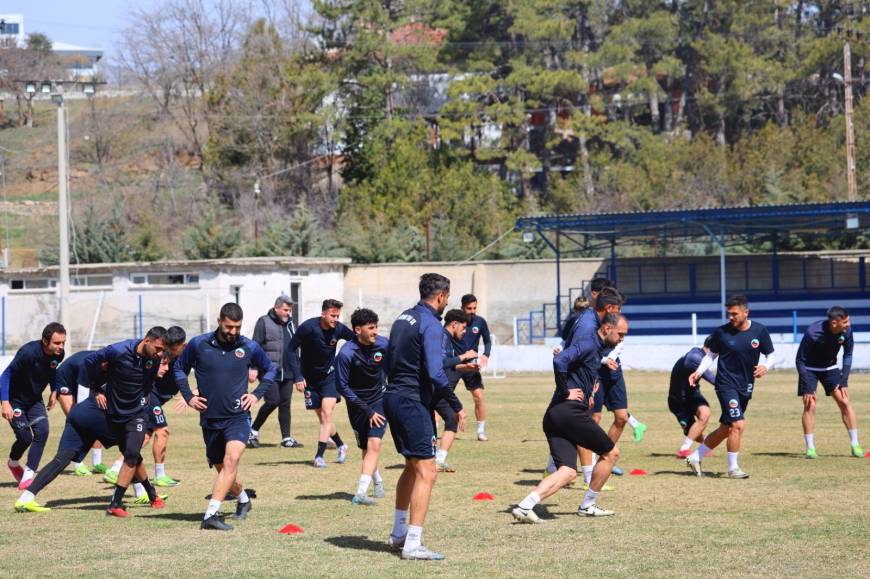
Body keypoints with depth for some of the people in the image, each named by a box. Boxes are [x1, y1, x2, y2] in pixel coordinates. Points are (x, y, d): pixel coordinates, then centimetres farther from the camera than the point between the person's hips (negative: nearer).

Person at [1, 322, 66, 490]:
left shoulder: (58, 354, -12)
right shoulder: (29, 352, -32)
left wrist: (54, 391, 4)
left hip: (35, 400, 5)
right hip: (15, 400, -5)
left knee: (42, 431, -16)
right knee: (25, 437, -10)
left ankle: (28, 475, -9)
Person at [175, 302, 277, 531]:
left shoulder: (249, 347, -1)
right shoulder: (199, 344, -2)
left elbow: (270, 370, 17)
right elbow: (179, 367, 15)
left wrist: (257, 394, 4)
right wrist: (188, 396, 4)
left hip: (238, 416, -2)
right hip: (210, 418, 2)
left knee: (231, 459, -25)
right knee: (222, 468, 13)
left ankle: (210, 515, -30)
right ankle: (243, 499, 43)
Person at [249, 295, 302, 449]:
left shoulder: (289, 323, 16)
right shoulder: (264, 322, -5)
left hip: (287, 373, 6)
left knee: (285, 404, 5)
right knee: (272, 401, -12)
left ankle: (286, 438, 7)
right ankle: (253, 431, 6)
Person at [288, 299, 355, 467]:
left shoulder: (339, 329, -13)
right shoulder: (308, 327, -20)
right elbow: (292, 349, -13)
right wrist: (297, 376, -18)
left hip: (329, 376, 0)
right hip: (310, 378, 0)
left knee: (327, 413, -15)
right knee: (322, 416, 4)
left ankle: (319, 456, -15)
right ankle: (341, 446, 27)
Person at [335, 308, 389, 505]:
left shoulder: (383, 345, -12)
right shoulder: (346, 353, -22)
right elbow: (342, 387, -15)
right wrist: (367, 411, -15)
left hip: (379, 401, 1)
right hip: (357, 405, -1)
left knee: (374, 444, -17)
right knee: (366, 449, 10)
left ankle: (361, 492, -25)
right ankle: (378, 483, 37)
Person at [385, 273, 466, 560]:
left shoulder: (403, 317, 13)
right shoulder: (430, 324, -14)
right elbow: (435, 374, -22)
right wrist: (456, 406, -12)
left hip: (393, 397, 10)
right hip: (413, 402, -10)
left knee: (412, 466, 24)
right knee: (426, 472, -8)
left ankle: (398, 533, 32)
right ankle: (412, 544, -12)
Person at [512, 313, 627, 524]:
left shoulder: (596, 349, 23)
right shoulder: (587, 344, -9)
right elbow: (560, 361, -25)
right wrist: (565, 392, -16)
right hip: (570, 411, -9)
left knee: (567, 472, -2)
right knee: (611, 453, 7)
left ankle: (524, 506, -19)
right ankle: (588, 506, 16)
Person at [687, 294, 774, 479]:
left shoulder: (759, 331, -3)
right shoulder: (722, 332, -6)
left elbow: (770, 355, 7)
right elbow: (711, 355, 6)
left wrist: (765, 366, -15)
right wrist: (699, 372, -8)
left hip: (746, 387, 4)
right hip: (726, 385, -4)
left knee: (726, 429, 12)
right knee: (738, 424, -17)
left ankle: (695, 457, 28)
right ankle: (733, 468, -2)